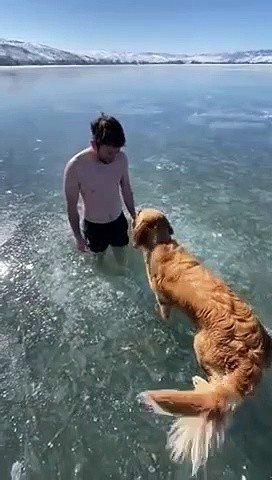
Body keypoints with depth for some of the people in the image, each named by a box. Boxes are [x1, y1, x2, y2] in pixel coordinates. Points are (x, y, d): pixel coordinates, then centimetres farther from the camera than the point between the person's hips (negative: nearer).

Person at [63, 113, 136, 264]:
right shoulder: (75, 167, -29)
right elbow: (71, 206, -16)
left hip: (118, 220, 3)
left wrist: (134, 216, 11)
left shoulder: (121, 159, -17)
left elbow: (126, 189, 0)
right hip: (93, 226, -2)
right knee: (99, 258, 24)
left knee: (121, 258, 24)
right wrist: (77, 236, -7)